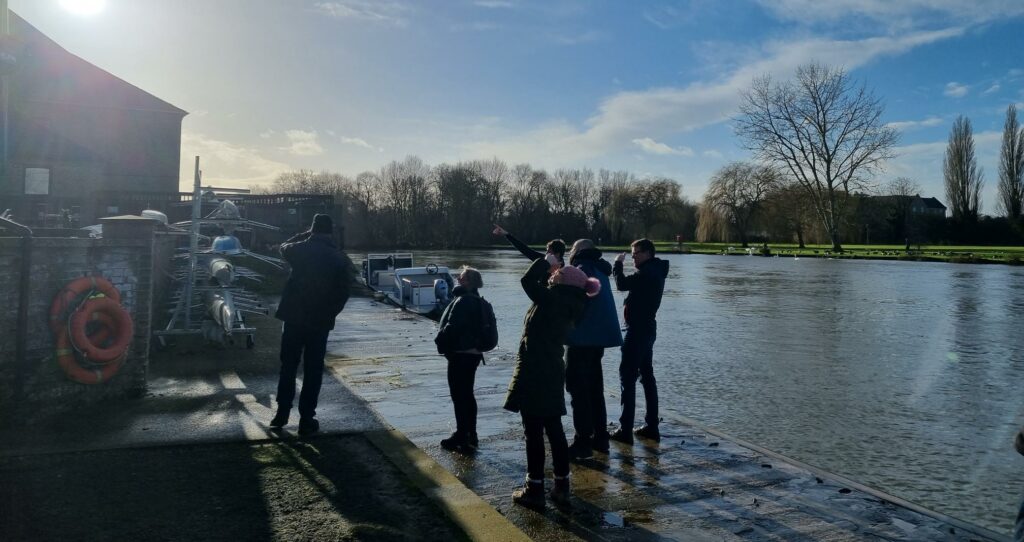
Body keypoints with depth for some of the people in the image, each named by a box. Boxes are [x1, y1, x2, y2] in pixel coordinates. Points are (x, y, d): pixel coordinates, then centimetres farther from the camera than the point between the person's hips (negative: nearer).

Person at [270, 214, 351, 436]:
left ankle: (282, 414, 20)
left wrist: (306, 234, 21)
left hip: (294, 317, 1)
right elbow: (343, 293, -4)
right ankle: (306, 420, 8)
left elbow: (284, 247, 21)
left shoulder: (300, 250, -4)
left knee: (288, 367, 14)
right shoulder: (339, 259, -4)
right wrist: (330, 313, 8)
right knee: (313, 371, 6)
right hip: (321, 321, -1)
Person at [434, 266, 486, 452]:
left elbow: (452, 328, -23)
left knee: (459, 396, -1)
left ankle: (462, 437, 6)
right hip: (472, 353, 10)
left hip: (461, 355, -10)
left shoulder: (464, 301, -21)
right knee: (467, 395, 17)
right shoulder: (475, 301, 12)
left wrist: (441, 342, -7)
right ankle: (470, 436, 25)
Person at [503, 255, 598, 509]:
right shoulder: (568, 305, 9)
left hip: (533, 373, -8)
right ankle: (561, 485, 21)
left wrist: (546, 261, -1)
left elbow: (528, 280, -15)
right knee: (554, 430, 14)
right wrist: (549, 267, 16)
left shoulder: (553, 299, -15)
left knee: (534, 432, -1)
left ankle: (535, 489, 6)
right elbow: (540, 289, 24)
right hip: (552, 373, 9)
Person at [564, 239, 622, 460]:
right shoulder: (599, 270, 16)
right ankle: (600, 438, 22)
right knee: (594, 388, 16)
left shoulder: (583, 270, -12)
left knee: (578, 388, -4)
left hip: (583, 338, -9)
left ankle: (583, 442, -3)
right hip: (598, 337, 9)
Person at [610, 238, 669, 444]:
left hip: (638, 330, -10)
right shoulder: (655, 272, 16)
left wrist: (618, 264, -6)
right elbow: (630, 286, 15)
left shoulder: (648, 273, -16)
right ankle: (652, 426, 19)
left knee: (627, 377, -7)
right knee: (647, 375, 14)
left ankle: (625, 430, -6)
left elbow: (622, 285, -21)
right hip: (647, 328, 10)